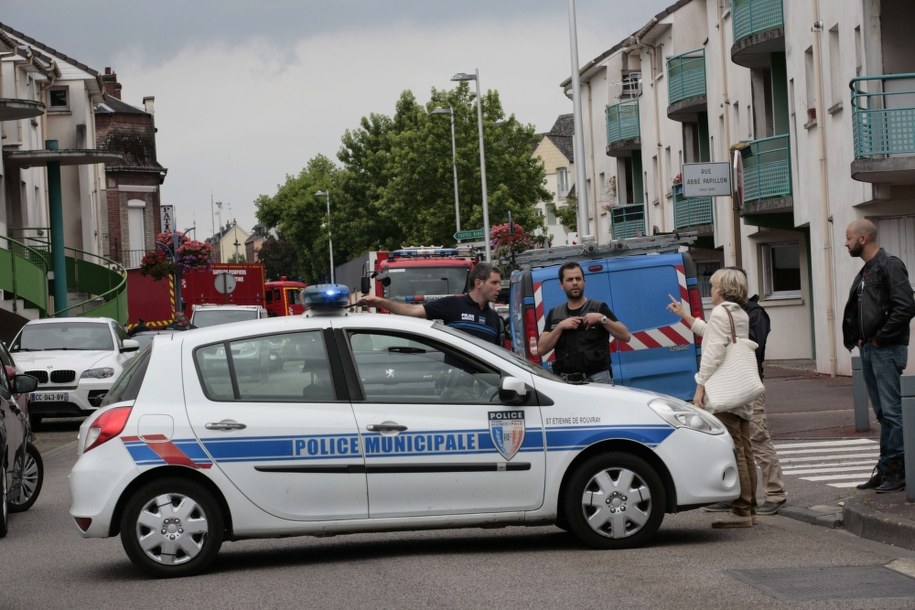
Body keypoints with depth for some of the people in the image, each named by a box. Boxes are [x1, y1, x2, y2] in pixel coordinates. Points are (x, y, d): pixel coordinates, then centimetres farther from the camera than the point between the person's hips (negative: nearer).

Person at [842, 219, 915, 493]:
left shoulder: (890, 266, -11)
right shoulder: (865, 272, 17)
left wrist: (880, 337, -16)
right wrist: (859, 339, 8)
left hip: (887, 349, -9)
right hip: (868, 349, 9)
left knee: (892, 411, -9)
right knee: (883, 413, 12)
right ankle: (887, 468, 16)